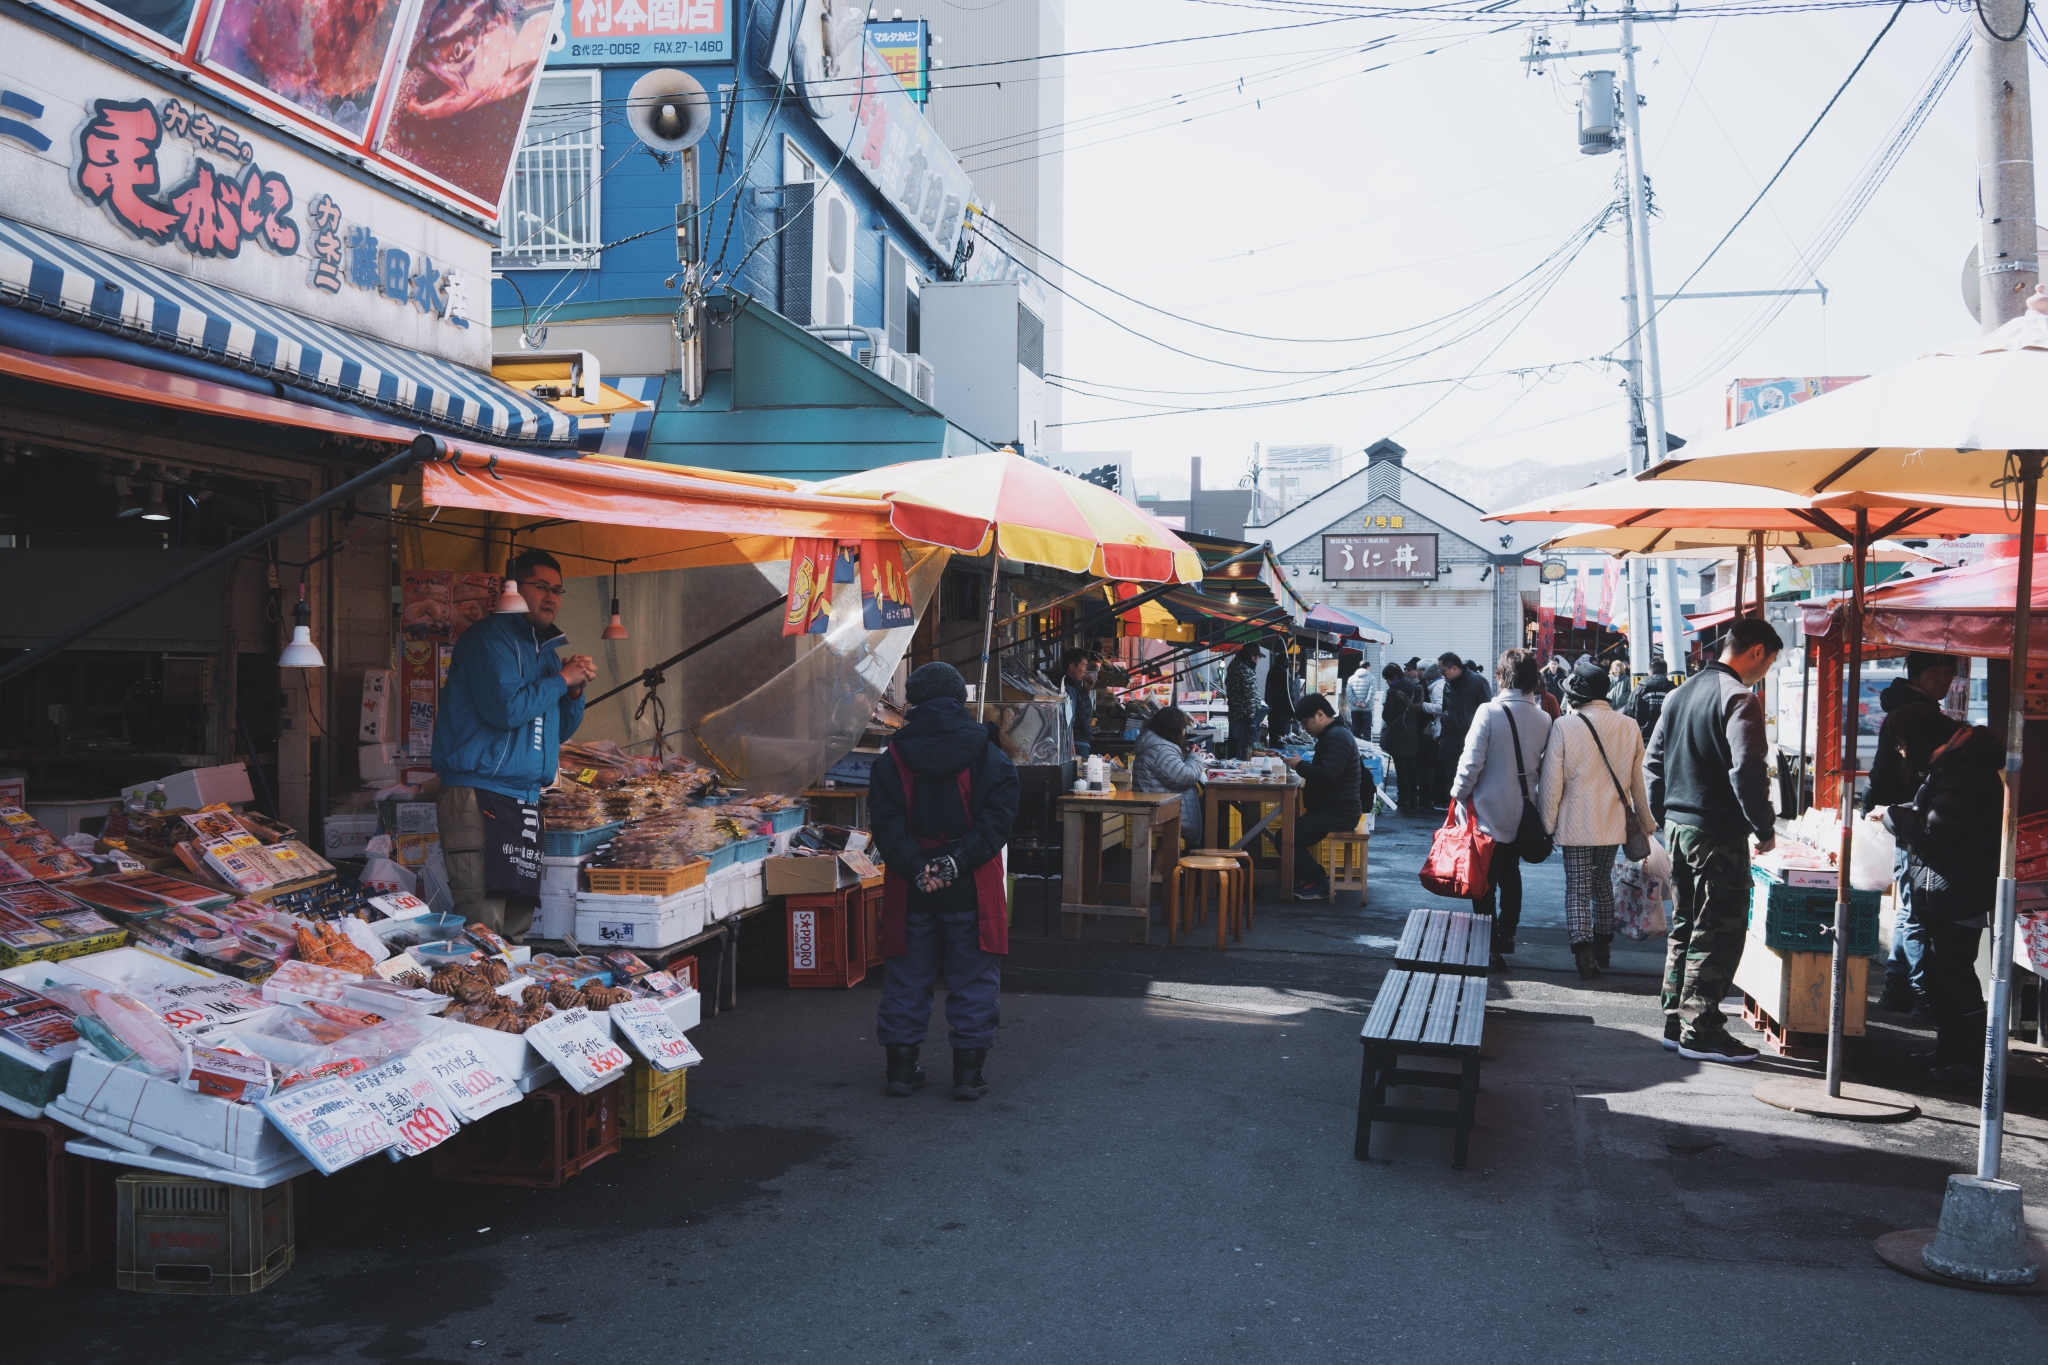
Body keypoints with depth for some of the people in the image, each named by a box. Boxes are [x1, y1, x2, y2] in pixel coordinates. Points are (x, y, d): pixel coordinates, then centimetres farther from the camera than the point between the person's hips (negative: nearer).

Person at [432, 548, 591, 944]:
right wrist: (562, 679, -9)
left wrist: (575, 690, 5)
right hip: (479, 796, -9)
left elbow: (560, 730, 24)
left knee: (517, 925, 10)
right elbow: (506, 708, -21)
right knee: (483, 922, -14)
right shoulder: (491, 637, -7)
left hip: (524, 800, 9)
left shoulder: (545, 649, 21)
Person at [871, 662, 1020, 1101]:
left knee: (906, 978, 12)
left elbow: (885, 824, -8)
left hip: (910, 890, 1)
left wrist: (916, 867, -15)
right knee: (973, 979, 8)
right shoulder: (988, 755, -2)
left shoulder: (891, 758, 1)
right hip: (971, 889, -1)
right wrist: (957, 862, -15)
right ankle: (968, 1071, 9)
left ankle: (901, 1065, 18)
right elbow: (998, 817, -12)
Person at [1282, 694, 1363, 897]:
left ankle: (1318, 883, -6)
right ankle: (1311, 878, 12)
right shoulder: (1333, 734, 17)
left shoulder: (1336, 737, -18)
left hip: (1338, 813, -11)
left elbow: (1327, 776, -28)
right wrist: (1303, 764, 1)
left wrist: (1300, 765, -15)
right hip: (1332, 809, 11)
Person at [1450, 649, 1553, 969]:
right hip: (1522, 814, 5)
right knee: (1510, 874, 18)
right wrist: (1536, 801, 17)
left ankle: (1488, 947, 4)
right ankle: (1506, 938, 23)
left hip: (1488, 811, -5)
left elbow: (1471, 762, -15)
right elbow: (1546, 770, 5)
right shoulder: (1544, 719, -1)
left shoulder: (1489, 712, -15)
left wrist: (1458, 795, -3)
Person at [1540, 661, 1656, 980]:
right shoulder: (1629, 727, -1)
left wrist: (1548, 824, -1)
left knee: (1577, 889, 2)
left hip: (1575, 825, -4)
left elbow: (1552, 784, -10)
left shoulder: (1564, 727, -13)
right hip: (1613, 823, 4)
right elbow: (1638, 783, 7)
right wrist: (1646, 822, 19)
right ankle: (1602, 950, 27)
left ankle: (1584, 954, -8)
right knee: (1603, 884, 19)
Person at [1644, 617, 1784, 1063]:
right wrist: (1765, 829, -13)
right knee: (1717, 934, -1)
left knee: (1684, 927, 15)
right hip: (1718, 835, -8)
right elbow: (1746, 771, -23)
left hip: (1677, 827, 9)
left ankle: (1676, 1022, 21)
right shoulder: (1738, 698, -15)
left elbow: (1653, 761, 16)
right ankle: (1700, 1031, 1)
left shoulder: (1682, 692, 12)